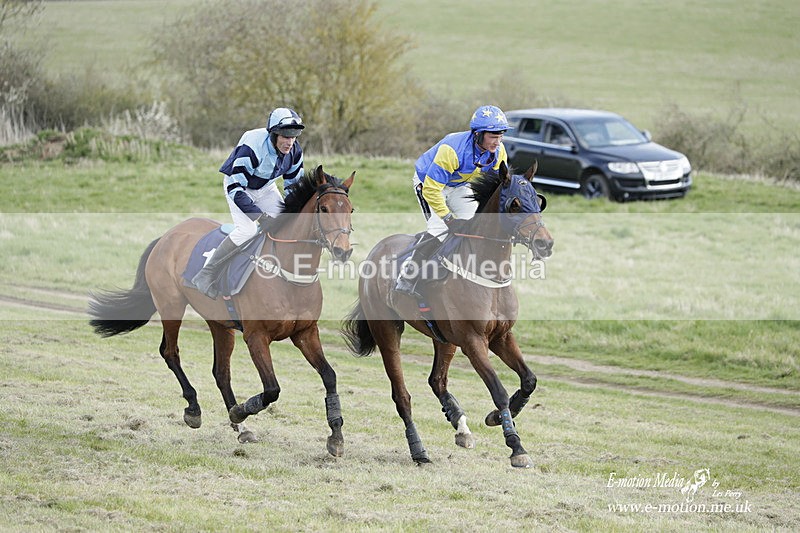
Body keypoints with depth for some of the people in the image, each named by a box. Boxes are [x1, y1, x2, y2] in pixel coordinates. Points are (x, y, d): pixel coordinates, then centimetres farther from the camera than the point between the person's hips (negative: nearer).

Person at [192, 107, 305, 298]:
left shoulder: (295, 152, -16)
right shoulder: (251, 148, -36)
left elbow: (294, 185, 1)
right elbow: (235, 188, -36)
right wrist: (260, 216, -41)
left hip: (266, 188, 6)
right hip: (237, 185, -6)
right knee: (247, 230, -26)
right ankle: (205, 276, -19)